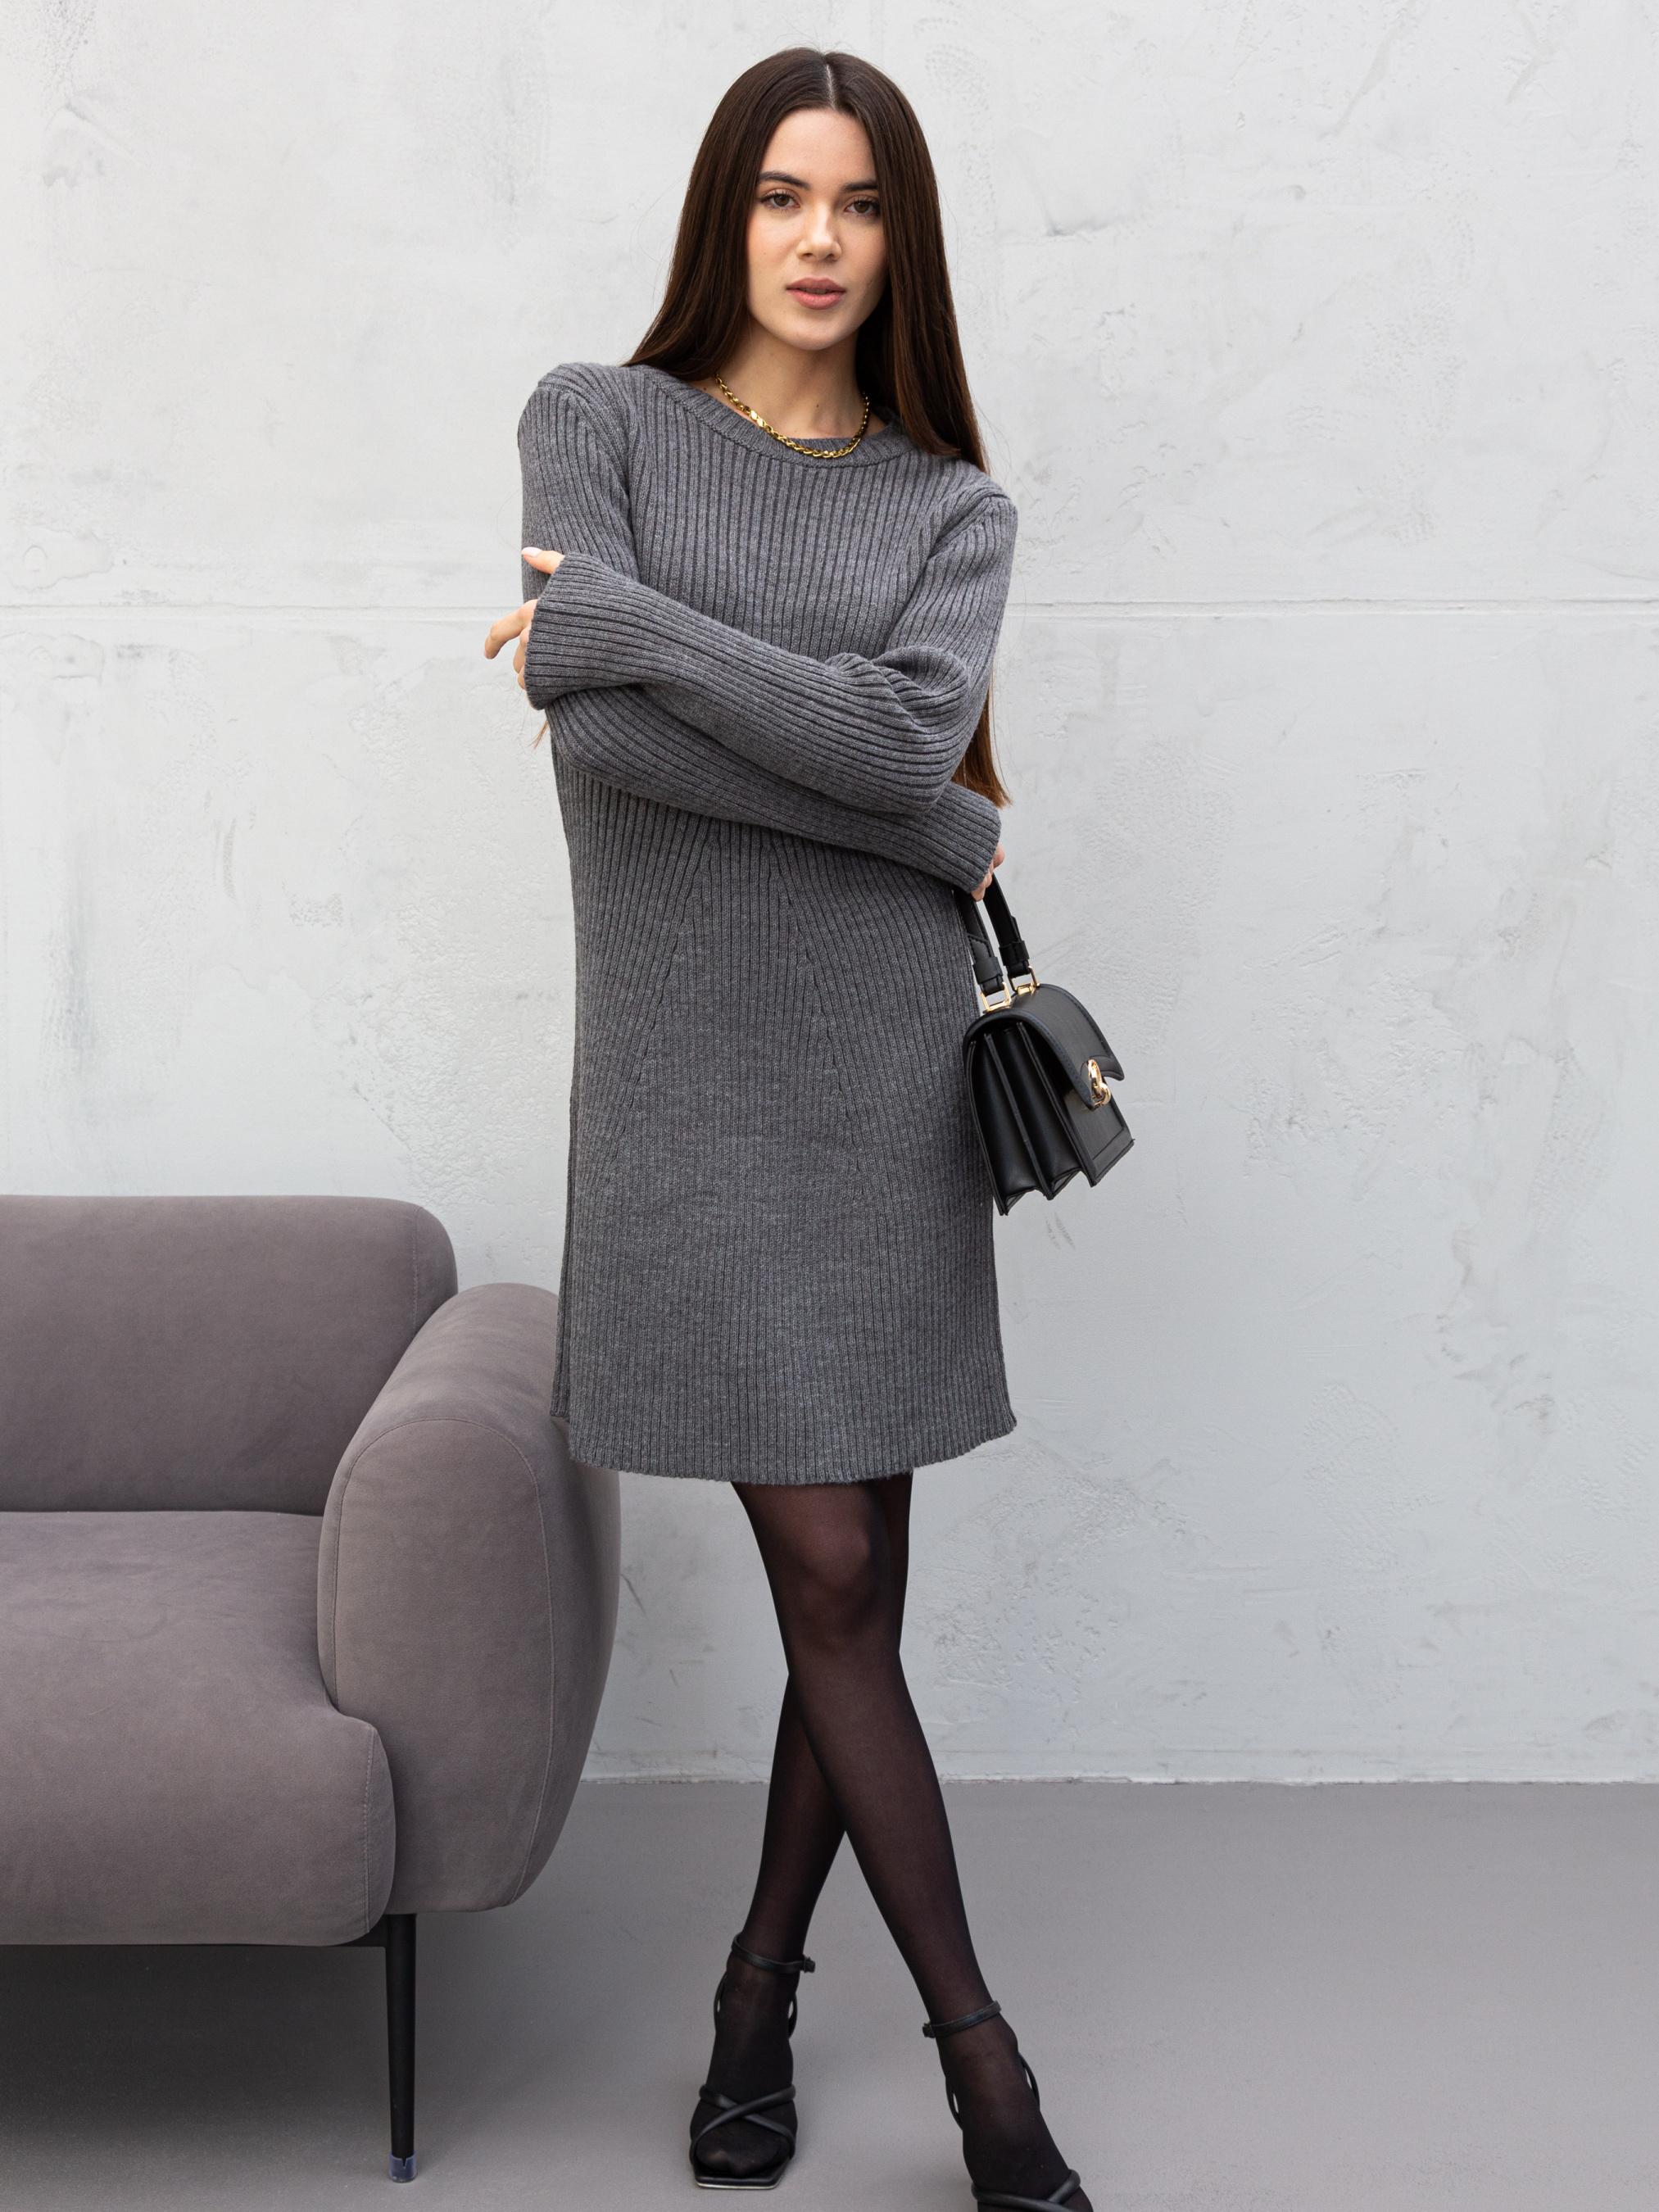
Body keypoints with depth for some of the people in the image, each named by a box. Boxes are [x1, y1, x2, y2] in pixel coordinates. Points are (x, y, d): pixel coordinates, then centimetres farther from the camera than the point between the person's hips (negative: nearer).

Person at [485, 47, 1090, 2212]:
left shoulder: (951, 508, 8)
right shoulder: (599, 421, 3)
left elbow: (914, 736, -13)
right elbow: (604, 737, -13)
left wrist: (618, 620, -12)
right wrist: (936, 832, -8)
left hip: (884, 1071, 3)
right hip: (693, 1076, -2)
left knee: (857, 1577, 6)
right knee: (829, 1580, -1)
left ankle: (761, 1990, 25)